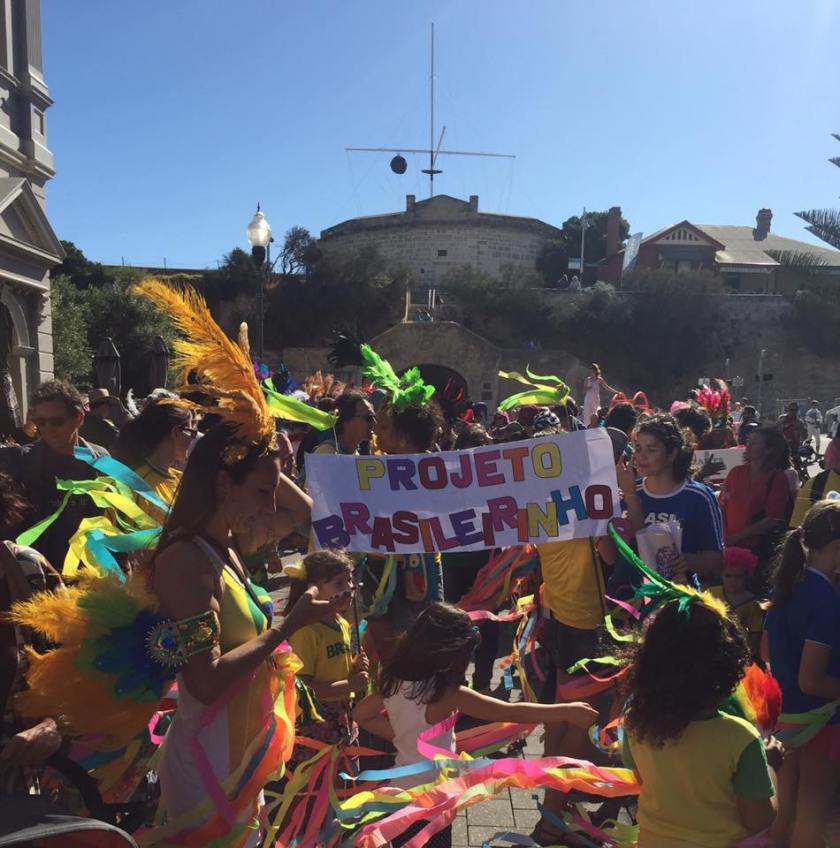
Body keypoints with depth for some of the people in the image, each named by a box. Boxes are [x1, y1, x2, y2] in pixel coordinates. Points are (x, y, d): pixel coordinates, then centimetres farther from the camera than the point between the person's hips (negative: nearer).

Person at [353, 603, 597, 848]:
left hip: (402, 793, 7)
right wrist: (567, 711, -20)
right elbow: (510, 712, -27)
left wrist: (402, 735, 3)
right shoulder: (445, 694, -29)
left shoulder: (395, 681, -9)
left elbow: (361, 714, 7)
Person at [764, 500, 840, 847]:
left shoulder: (786, 584, 0)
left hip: (786, 712, 7)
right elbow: (811, 681, -24)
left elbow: (767, 651, 11)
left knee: (785, 811, 21)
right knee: (811, 815, 11)